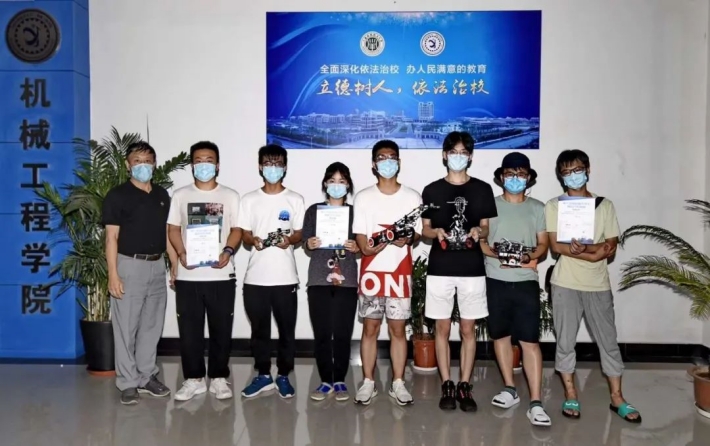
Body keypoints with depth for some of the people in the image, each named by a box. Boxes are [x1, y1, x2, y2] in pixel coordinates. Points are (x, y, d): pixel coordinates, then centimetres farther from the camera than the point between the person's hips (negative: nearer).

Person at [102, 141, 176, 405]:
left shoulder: (162, 195, 10)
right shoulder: (117, 196, -5)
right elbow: (112, 237, -8)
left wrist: (176, 265, 8)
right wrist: (113, 274, -15)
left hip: (157, 266, 5)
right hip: (130, 265, -5)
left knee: (152, 325, 11)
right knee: (126, 327, 1)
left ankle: (147, 377, 23)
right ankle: (128, 383, 12)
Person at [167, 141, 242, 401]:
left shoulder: (230, 196, 7)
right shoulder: (181, 195, 10)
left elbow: (236, 229, 5)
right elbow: (173, 229, 7)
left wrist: (228, 251, -14)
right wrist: (182, 253, -11)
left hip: (221, 275, -1)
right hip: (188, 275, 1)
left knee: (221, 329, 5)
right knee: (189, 330, 5)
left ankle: (218, 378, 18)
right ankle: (194, 379, 18)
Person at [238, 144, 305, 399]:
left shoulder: (295, 200, 4)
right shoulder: (249, 200, 8)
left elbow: (300, 234, 3)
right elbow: (244, 234, 7)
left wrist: (290, 240, -19)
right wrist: (253, 240, -16)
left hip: (285, 277, -1)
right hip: (255, 277, 1)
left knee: (286, 329, 6)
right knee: (259, 329, 10)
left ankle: (283, 376, 21)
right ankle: (263, 375, 24)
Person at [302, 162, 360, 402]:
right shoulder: (313, 211, 8)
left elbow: (363, 245, 10)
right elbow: (306, 243, 9)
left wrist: (356, 248, -11)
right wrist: (310, 244, -13)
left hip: (347, 280, 0)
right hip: (319, 279, 0)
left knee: (343, 333, 1)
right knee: (322, 333, 2)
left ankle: (340, 381, 15)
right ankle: (325, 380, 15)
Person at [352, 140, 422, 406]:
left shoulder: (412, 197, 4)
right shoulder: (363, 197, 4)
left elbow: (418, 234, 5)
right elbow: (359, 236, 0)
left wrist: (407, 239, -18)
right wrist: (367, 248, -21)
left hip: (400, 273, 0)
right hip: (371, 272, 0)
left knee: (398, 328, 6)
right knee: (370, 328, 6)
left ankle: (398, 383, 18)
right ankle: (368, 383, 17)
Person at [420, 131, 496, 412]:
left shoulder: (482, 189, 5)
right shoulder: (432, 190, 4)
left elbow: (488, 228, 8)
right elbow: (425, 229, 7)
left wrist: (479, 232, -14)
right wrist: (436, 232, -14)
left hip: (472, 269, 0)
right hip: (440, 268, 0)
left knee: (468, 329, 6)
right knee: (442, 328, 5)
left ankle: (464, 386, 17)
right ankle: (447, 386, 16)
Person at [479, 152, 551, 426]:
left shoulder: (538, 208, 10)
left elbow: (544, 245, 7)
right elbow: (478, 241, 2)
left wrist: (532, 256, -15)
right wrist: (495, 253, -16)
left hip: (526, 281, -1)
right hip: (496, 280, 1)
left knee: (530, 340, -5)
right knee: (501, 335, 10)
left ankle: (536, 402, -2)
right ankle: (510, 389, 25)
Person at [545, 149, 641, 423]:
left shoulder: (605, 205, 6)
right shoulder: (554, 206, 1)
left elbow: (611, 248, -1)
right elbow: (556, 246, -8)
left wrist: (580, 248, -17)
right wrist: (595, 251, -14)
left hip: (598, 284, 2)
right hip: (565, 284, -1)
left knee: (608, 341, 9)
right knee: (565, 341, 6)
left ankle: (617, 398, 22)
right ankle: (570, 395, 19)